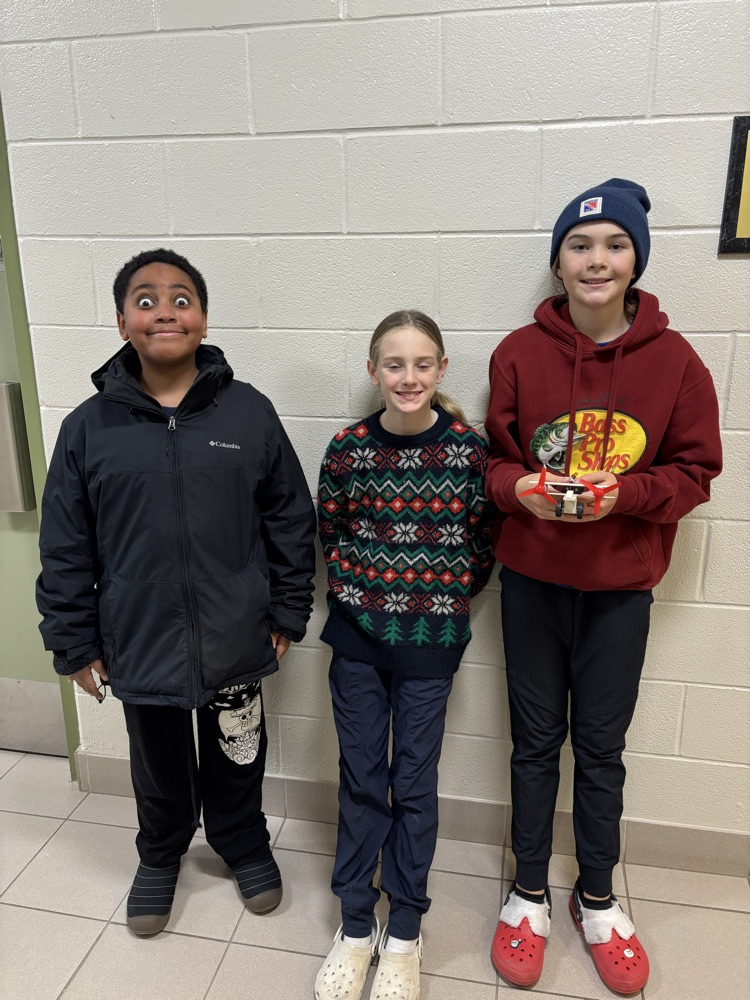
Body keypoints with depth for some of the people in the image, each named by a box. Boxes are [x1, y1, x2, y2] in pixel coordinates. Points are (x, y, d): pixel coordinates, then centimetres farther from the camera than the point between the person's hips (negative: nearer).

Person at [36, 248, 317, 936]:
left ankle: (243, 845, 50)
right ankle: (160, 858, 52)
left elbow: (291, 519, -3)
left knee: (238, 761, 21)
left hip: (236, 642, 0)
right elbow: (65, 549, -1)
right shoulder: (89, 426, -6)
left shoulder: (249, 412, -8)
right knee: (160, 770, 23)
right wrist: (75, 644, 1)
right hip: (140, 647, 1)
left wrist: (287, 613, -1)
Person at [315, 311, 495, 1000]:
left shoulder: (468, 448, -8)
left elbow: (483, 541, 1)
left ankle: (404, 935, 32)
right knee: (361, 779, 13)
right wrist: (360, 587, -1)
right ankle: (356, 927, 32)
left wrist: (447, 598, -1)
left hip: (431, 640, -1)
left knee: (414, 782, 11)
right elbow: (331, 532, 7)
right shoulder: (348, 450, -6)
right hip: (358, 636, 1)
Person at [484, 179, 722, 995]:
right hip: (531, 581, 0)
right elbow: (492, 459, 2)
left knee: (600, 746, 14)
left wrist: (626, 492, -19)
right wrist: (520, 488, -18)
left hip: (620, 588, 0)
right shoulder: (518, 353, -5)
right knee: (535, 739, 14)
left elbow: (694, 470, -1)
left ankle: (597, 900, 39)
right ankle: (529, 893, 36)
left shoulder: (674, 360, -6)